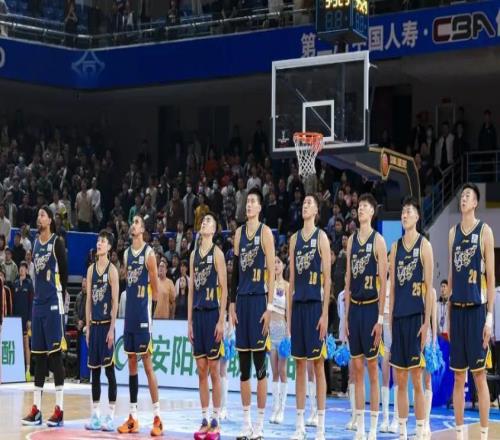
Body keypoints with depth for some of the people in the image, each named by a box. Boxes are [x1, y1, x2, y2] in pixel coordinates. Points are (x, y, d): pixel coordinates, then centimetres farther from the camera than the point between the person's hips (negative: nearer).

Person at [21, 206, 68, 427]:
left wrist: (60, 295, -8)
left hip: (53, 303, -7)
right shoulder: (36, 243, 15)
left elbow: (65, 272, -7)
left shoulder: (57, 243, -7)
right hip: (38, 302, 8)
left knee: (55, 354, -7)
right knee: (38, 355, 8)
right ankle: (36, 409, 10)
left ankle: (59, 409, -5)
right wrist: (38, 295, 14)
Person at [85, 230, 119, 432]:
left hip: (107, 324, -6)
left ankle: (111, 416, 0)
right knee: (94, 369, 8)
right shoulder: (91, 269, 11)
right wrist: (88, 326, 9)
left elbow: (115, 302, -9)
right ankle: (95, 414, 13)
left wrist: (111, 329, -14)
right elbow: (88, 299, 12)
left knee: (109, 369, -3)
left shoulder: (112, 270, -6)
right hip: (94, 324, 6)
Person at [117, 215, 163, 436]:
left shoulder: (149, 253, -7)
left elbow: (155, 286, -7)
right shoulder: (127, 253, 14)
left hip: (143, 313, -7)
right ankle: (133, 417, 12)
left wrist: (150, 304, -5)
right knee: (131, 364, 8)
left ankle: (157, 417, -6)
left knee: (147, 364, -8)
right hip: (129, 313, 7)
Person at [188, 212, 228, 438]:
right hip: (197, 313, 6)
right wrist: (189, 321, 12)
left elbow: (224, 288, -7)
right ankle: (204, 420, 11)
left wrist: (221, 320, -13)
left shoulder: (217, 253, -4)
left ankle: (215, 421, 2)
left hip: (212, 313, -6)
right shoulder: (194, 254, 14)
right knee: (201, 371, 7)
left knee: (214, 370, -2)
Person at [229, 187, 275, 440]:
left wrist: (270, 306, -14)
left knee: (259, 364, -4)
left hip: (259, 299, -6)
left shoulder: (265, 232, -4)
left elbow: (271, 271, -9)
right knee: (243, 366, 8)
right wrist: (232, 303, 11)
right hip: (242, 299, 6)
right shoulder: (239, 233, 14)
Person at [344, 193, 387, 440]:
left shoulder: (378, 241, -6)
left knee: (372, 367, -2)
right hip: (354, 307, 6)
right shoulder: (351, 240, 12)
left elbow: (383, 281, -9)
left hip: (371, 307, -6)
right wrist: (346, 314, 11)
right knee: (357, 368, 7)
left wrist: (380, 318, -13)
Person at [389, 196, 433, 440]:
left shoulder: (424, 245, -3)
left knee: (416, 379, -4)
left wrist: (427, 322, -12)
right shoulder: (396, 246, 12)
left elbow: (429, 287, -6)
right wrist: (390, 318, 10)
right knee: (400, 379, 7)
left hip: (417, 317, -5)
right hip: (398, 317, 5)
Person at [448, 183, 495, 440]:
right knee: (458, 376, 7)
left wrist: (490, 317, -11)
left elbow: (491, 276, -5)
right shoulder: (453, 232, 12)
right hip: (457, 309, 5)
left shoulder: (484, 231, -3)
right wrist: (448, 314, 12)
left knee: (479, 375, -3)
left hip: (477, 309, -5)